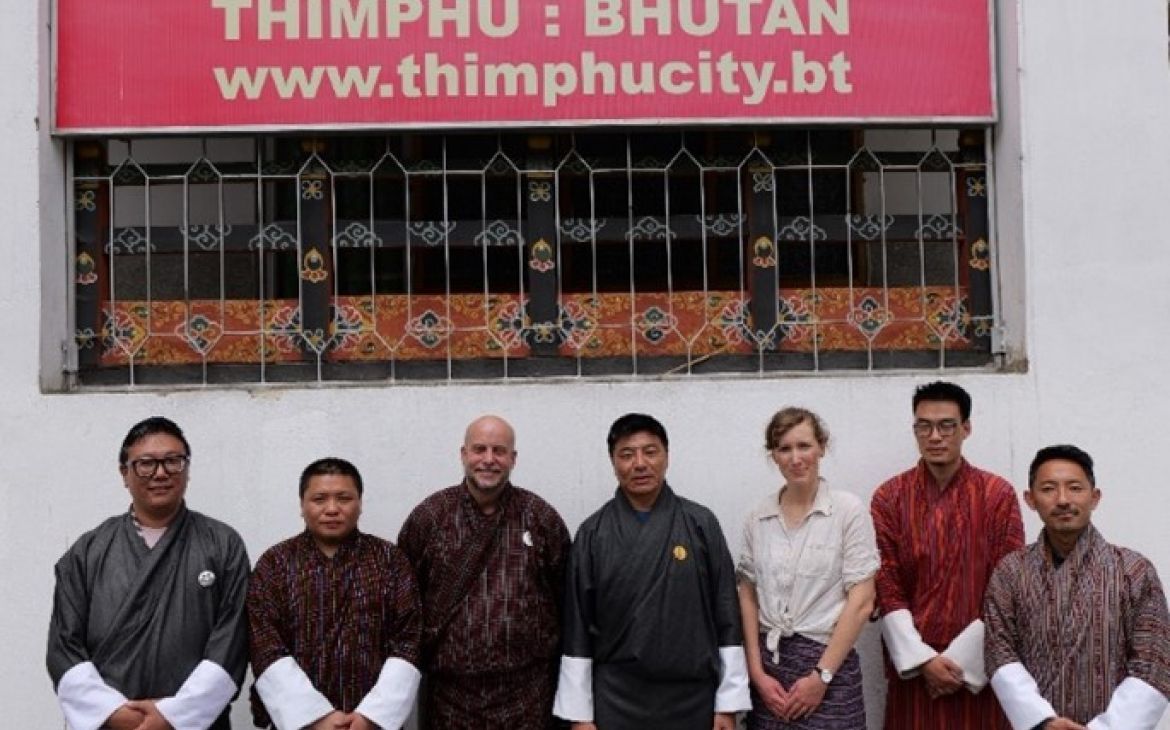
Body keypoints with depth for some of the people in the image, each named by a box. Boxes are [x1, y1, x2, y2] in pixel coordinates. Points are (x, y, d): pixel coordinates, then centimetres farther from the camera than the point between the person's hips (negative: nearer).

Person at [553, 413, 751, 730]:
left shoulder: (701, 523, 0)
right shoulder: (592, 533, 1)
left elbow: (727, 619, 0)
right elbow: (577, 628, 2)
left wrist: (728, 704, -3)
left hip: (692, 700, 0)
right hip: (616, 702, 0)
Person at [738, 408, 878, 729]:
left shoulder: (849, 510, -6)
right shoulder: (758, 517, 4)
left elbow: (861, 602, -9)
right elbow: (747, 597, 8)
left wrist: (821, 675, -12)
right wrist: (757, 672, -2)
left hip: (828, 660, -3)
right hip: (768, 661, 3)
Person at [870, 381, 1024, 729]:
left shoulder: (998, 494, 0)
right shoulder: (888, 498, 2)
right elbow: (885, 587, -1)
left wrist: (961, 660, -9)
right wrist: (923, 659, -10)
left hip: (978, 667, 0)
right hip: (911, 667, 1)